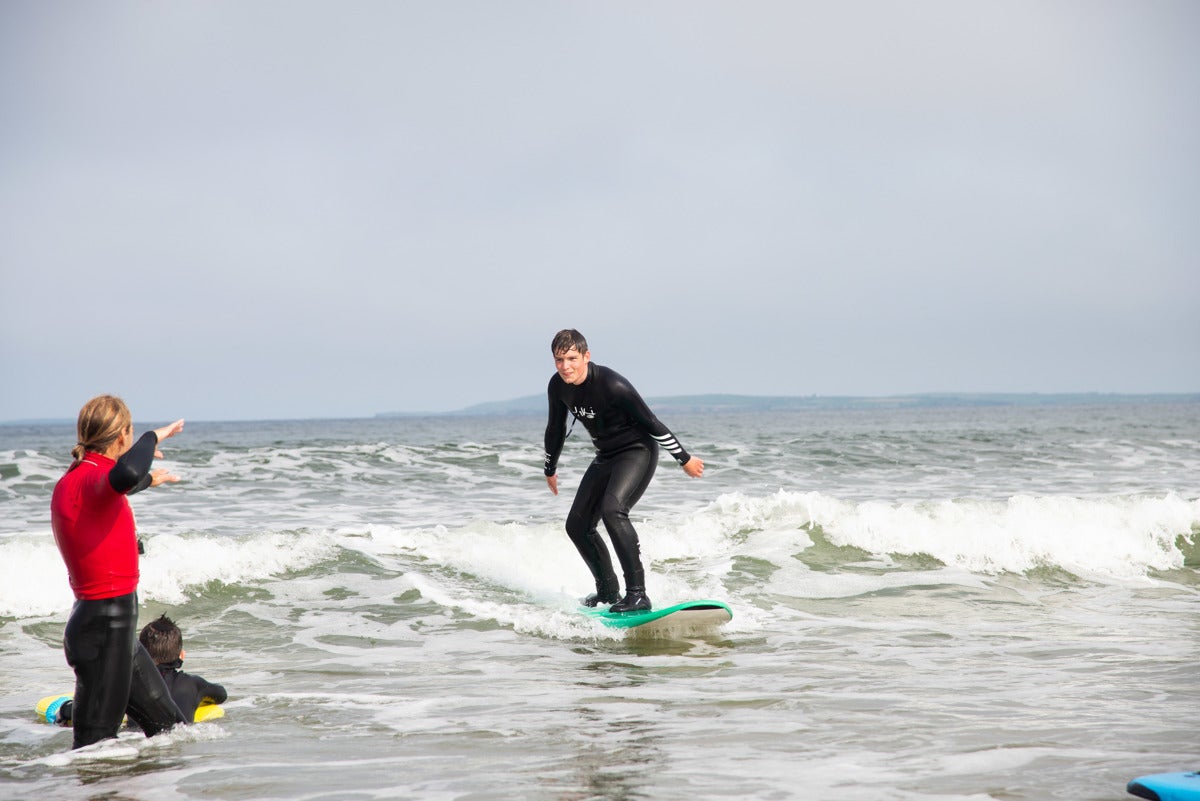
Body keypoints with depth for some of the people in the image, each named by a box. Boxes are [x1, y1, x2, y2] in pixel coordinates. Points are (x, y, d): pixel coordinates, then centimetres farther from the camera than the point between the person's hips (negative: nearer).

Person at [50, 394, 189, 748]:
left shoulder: (75, 482, 12)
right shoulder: (89, 481, -19)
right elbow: (124, 476, -44)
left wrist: (146, 479, 55)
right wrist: (153, 437, -25)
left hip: (117, 628, 10)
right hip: (102, 630, -10)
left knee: (170, 726, 18)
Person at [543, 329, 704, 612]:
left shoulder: (611, 385, -27)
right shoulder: (558, 386, -6)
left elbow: (651, 422, -19)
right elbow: (556, 429, 12)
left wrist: (685, 459, -11)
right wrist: (550, 470, 24)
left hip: (638, 451, -8)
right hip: (606, 457, 8)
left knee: (612, 509, -30)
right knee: (577, 525, 5)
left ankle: (637, 594, -29)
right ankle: (608, 591, 24)